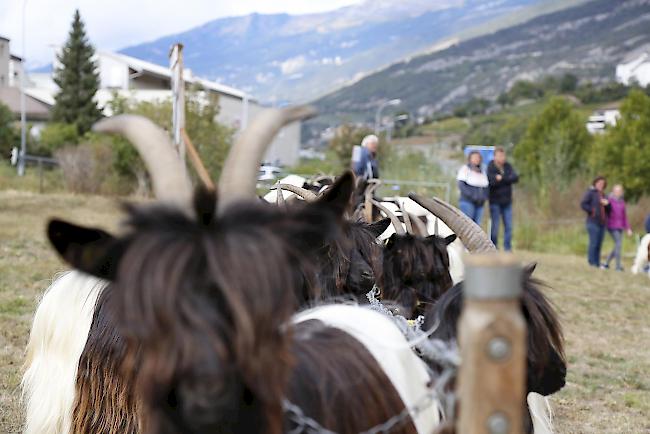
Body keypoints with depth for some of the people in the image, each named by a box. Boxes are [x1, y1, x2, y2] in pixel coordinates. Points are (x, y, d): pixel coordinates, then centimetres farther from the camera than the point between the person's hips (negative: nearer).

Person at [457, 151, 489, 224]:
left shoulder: (482, 171, 15)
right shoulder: (465, 169, -3)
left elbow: (485, 187, 18)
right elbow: (461, 185, -11)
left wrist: (484, 197, -1)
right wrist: (472, 196, -17)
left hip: (479, 204, 6)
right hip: (467, 202, -6)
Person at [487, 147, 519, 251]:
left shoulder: (508, 166, 7)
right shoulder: (490, 168, -8)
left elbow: (515, 178, -6)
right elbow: (491, 181, -23)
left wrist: (501, 178, -16)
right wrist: (507, 180, -16)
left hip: (507, 201, 5)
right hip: (495, 201, -5)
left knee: (508, 226, 2)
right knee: (495, 226, -5)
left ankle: (507, 248, 8)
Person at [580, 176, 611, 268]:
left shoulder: (602, 195, 21)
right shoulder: (590, 192, -1)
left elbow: (608, 210, 20)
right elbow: (583, 204, -13)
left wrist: (607, 204, 0)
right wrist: (592, 211, -14)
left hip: (601, 223, 7)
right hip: (593, 222, -7)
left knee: (599, 244, 5)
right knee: (593, 243, -12)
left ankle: (597, 263, 7)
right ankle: (592, 263, -12)